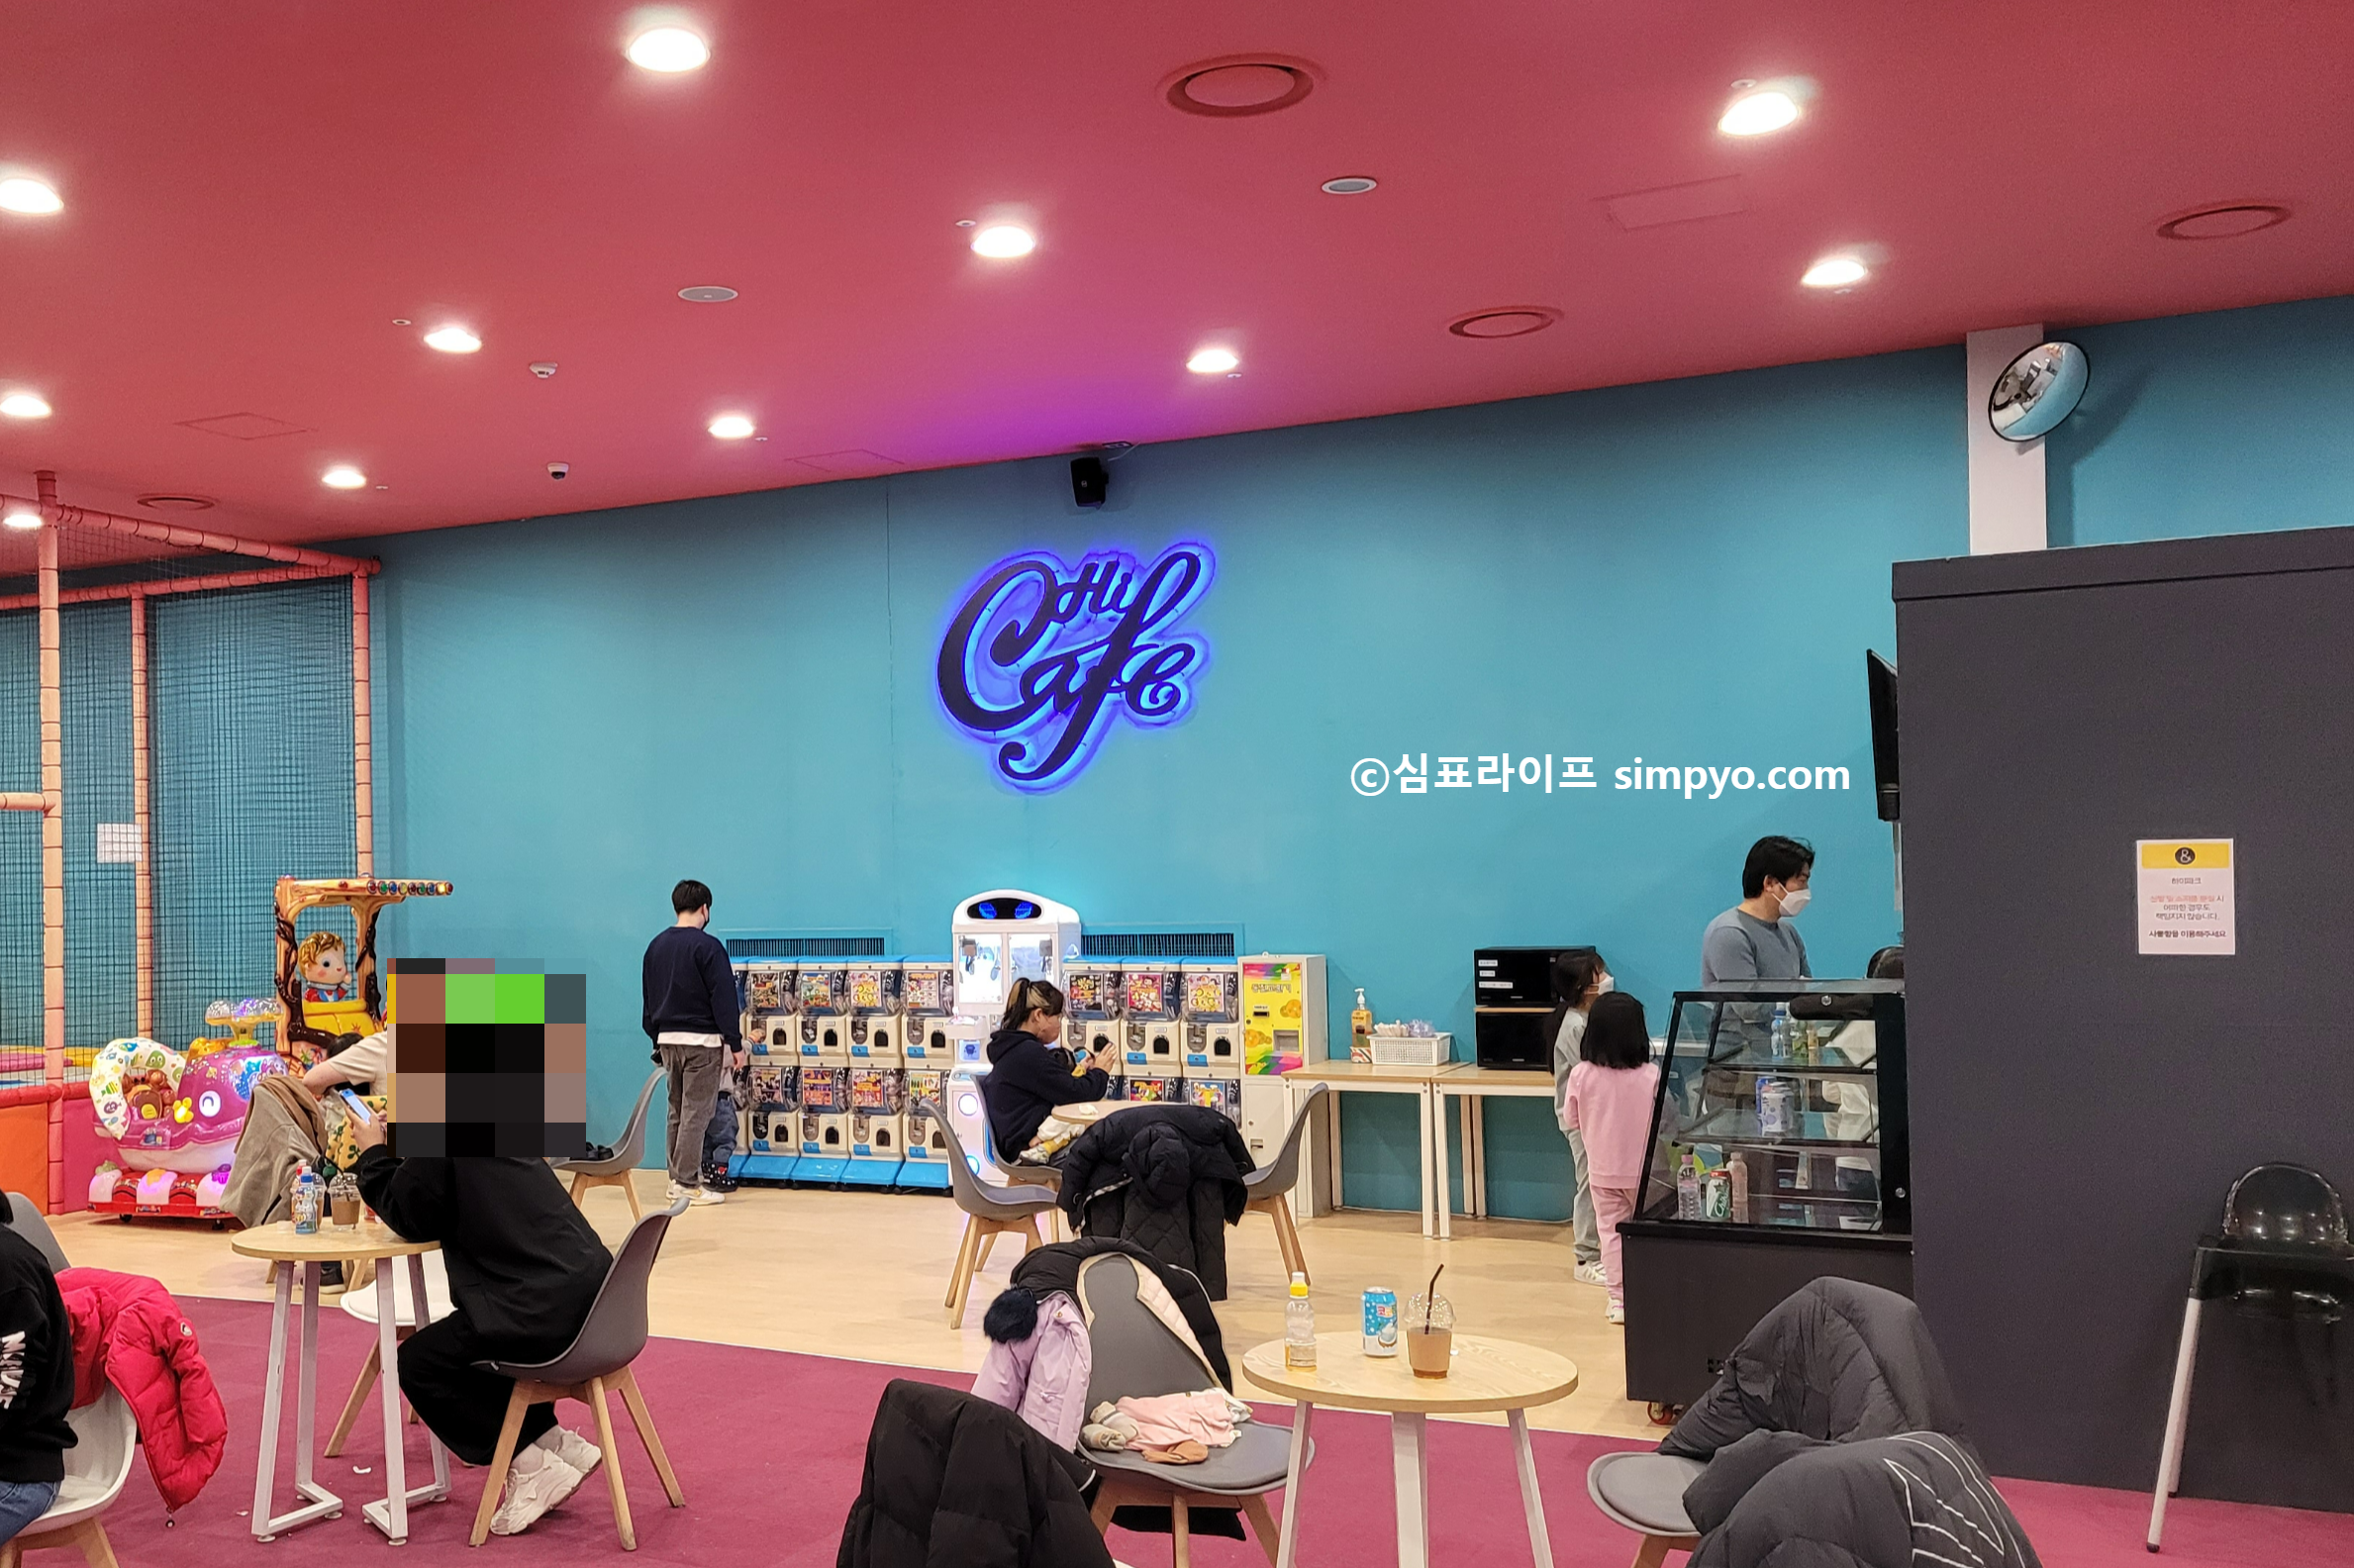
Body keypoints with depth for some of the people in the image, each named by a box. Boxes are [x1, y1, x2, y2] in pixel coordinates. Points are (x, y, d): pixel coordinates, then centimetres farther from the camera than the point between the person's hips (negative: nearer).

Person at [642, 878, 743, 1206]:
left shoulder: (656, 946, 10)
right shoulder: (707, 946, -12)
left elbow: (650, 999, 17)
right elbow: (724, 999, -14)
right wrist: (736, 1044, -10)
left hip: (668, 1040, 7)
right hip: (701, 1040, -7)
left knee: (677, 1111, 14)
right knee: (697, 1112, -3)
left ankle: (677, 1179, 19)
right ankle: (688, 1184, -2)